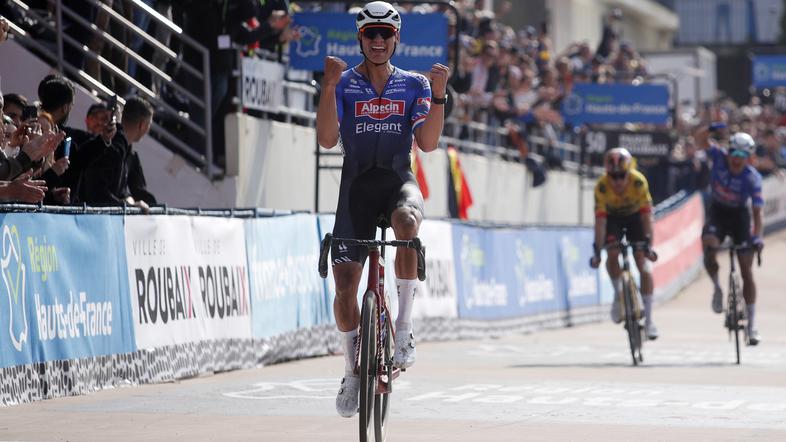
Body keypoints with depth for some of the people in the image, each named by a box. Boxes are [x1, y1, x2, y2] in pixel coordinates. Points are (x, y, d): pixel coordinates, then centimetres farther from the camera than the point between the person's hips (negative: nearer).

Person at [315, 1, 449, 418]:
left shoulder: (413, 85, 7)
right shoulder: (344, 83, 4)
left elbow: (428, 142, -3)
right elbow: (327, 139, -9)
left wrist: (439, 93, -14)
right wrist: (329, 85, -19)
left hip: (398, 180, -1)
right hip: (356, 184, 1)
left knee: (407, 222, -38)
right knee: (345, 285, -6)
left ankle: (403, 327, -27)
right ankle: (352, 374, 15)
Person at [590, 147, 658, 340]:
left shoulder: (639, 181, -33)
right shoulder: (602, 186, -32)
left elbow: (647, 214, -31)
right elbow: (600, 219, -32)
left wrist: (648, 244, -37)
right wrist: (597, 251, -36)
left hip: (634, 216, 0)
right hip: (612, 217, 0)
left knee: (643, 262, -12)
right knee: (612, 254, -25)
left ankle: (648, 319, -9)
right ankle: (618, 293, 4)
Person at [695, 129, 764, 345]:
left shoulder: (752, 178, -22)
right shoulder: (720, 157, -17)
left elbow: (757, 212, -23)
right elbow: (700, 139, -28)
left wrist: (757, 237, -37)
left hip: (739, 215, -1)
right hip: (717, 212, 1)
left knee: (746, 271, -4)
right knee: (709, 248, -30)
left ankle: (752, 322, 4)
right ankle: (717, 287, -1)